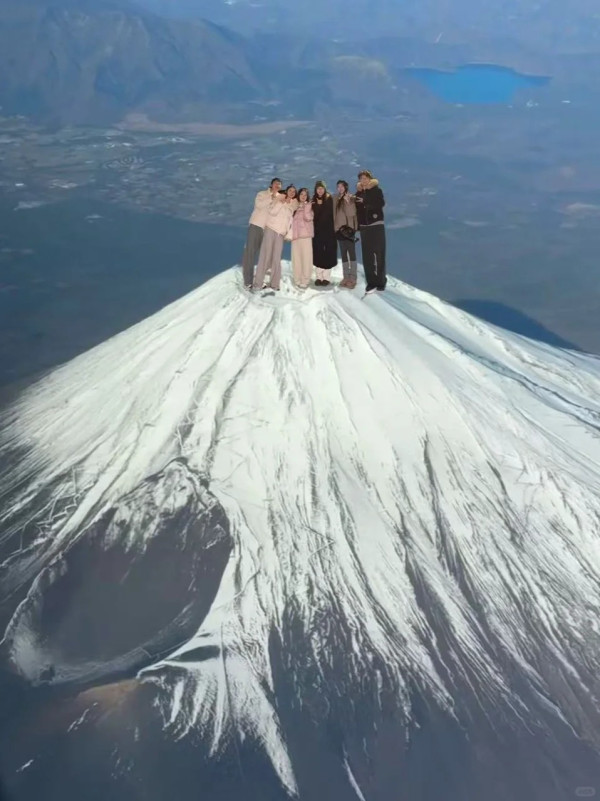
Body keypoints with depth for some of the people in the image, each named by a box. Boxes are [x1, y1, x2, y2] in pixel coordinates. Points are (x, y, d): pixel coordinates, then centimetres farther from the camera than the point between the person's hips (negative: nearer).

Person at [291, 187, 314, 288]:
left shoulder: (309, 205, 9)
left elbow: (308, 218, -7)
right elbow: (291, 219, 18)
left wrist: (306, 207, -5)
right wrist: (290, 232, 8)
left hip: (306, 234, -3)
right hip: (295, 234, 3)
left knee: (306, 257, -11)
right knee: (296, 257, -2)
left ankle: (305, 280, -11)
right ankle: (297, 280, 1)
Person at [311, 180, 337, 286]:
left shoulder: (329, 199, 2)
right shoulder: (314, 200, 11)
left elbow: (329, 214, -5)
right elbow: (314, 214, 6)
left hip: (328, 229, -3)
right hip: (317, 230, 3)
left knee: (328, 253, -5)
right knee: (318, 253, -1)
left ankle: (326, 277, -3)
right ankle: (319, 277, 3)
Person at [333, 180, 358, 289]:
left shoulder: (350, 198, -2)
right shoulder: (337, 199, 13)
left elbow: (352, 213, -14)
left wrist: (347, 202, -22)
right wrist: (335, 226, 9)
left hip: (349, 228, -6)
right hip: (339, 229, 6)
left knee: (351, 252, -10)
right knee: (343, 253, 7)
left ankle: (353, 278, -12)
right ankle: (346, 277, 11)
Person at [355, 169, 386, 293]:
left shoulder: (376, 190, 0)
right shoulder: (358, 192, 12)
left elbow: (381, 203, -17)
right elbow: (357, 210, 11)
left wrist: (365, 201, -18)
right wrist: (357, 226, 4)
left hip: (376, 225, -4)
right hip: (364, 227, 4)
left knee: (379, 254, -4)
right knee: (367, 256, -1)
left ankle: (380, 281, 4)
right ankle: (371, 282, 4)